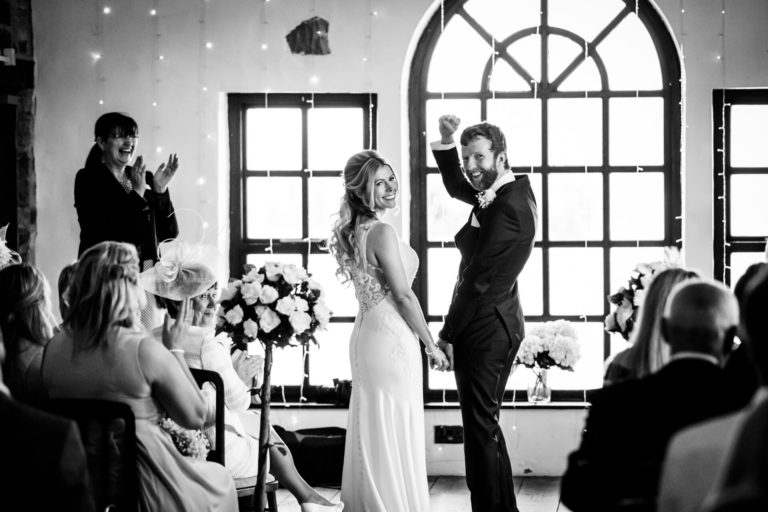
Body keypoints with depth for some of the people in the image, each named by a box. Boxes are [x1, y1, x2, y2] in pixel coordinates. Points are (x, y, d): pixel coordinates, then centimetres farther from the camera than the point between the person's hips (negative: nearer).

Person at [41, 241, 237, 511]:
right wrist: (174, 350, -1)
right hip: (145, 490, -6)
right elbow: (195, 417, -10)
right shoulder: (145, 350, -20)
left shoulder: (54, 349, -5)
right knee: (219, 478, 27)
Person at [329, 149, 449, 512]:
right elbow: (404, 296, -16)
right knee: (395, 438, -2)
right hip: (391, 339, -9)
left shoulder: (353, 232, 10)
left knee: (371, 434, 15)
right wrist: (431, 345, -8)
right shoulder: (381, 232, -17)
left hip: (366, 333, 9)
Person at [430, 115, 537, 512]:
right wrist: (445, 142, 9)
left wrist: (447, 334, -13)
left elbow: (480, 280, -20)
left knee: (480, 428, -5)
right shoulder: (508, 191, 9)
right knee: (485, 426, 18)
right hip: (493, 328, 10)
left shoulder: (508, 207, -21)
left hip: (484, 330, -10)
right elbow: (455, 186, 27)